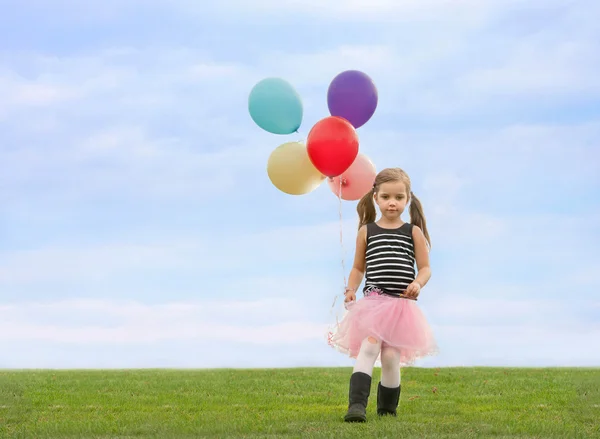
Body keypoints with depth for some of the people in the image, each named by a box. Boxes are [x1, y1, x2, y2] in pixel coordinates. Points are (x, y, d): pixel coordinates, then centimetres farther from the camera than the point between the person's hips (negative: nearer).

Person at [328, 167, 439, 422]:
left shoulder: (413, 232, 5)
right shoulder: (366, 231, 7)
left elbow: (425, 268, 6)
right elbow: (358, 268, 15)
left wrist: (418, 284, -15)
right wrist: (351, 289, -1)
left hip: (402, 304, 0)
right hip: (373, 302, 0)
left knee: (391, 356, 0)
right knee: (368, 347, -18)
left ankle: (387, 409, 18)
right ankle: (356, 406, -26)